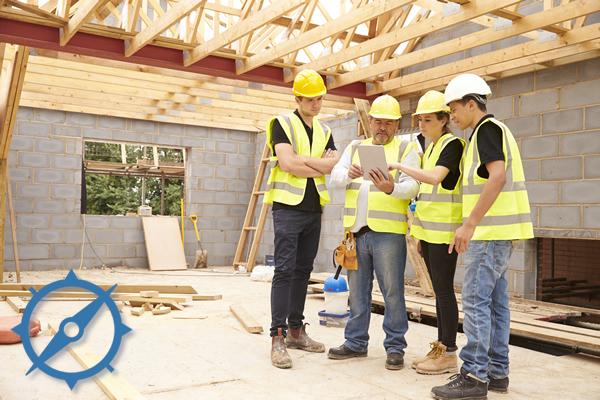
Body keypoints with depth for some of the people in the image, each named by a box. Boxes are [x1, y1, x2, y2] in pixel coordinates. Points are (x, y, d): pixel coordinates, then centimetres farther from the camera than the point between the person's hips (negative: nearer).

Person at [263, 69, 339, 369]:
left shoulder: (325, 131, 15)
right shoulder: (282, 123, -2)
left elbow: (335, 165, 0)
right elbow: (286, 164, -16)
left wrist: (302, 159, -12)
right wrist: (321, 165, -6)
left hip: (314, 210, 6)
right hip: (288, 207, -6)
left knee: (303, 271, 10)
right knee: (284, 271, -9)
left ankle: (296, 331, 19)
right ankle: (278, 337, -6)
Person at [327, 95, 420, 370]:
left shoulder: (406, 149, 4)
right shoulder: (354, 147, 16)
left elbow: (412, 186, -10)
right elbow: (335, 176, 3)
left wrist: (391, 189, -31)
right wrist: (349, 174, -20)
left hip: (388, 232, -4)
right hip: (356, 230, 4)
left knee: (392, 291, 0)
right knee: (357, 290, 12)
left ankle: (395, 347, 12)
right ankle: (356, 342, 24)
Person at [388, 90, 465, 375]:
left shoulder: (452, 144, -8)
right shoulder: (431, 148, 19)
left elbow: (436, 178, -25)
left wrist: (399, 166, -23)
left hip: (444, 229, -9)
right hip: (429, 229, 9)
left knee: (444, 289, -5)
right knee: (438, 289, 11)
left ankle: (449, 353, 3)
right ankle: (440, 348, 18)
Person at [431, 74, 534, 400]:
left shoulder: (486, 128, -8)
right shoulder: (494, 130, 21)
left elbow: (497, 177, -21)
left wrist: (470, 223, -24)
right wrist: (473, 224, 21)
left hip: (490, 231, -10)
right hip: (497, 231, 10)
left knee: (475, 301, -8)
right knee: (495, 302, 11)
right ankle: (497, 371, 17)